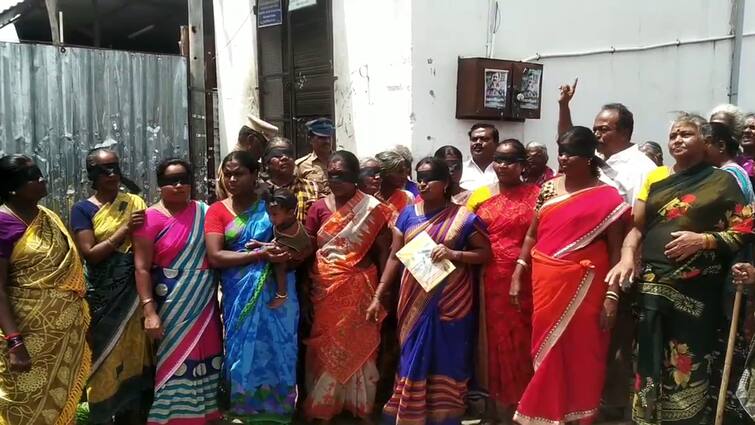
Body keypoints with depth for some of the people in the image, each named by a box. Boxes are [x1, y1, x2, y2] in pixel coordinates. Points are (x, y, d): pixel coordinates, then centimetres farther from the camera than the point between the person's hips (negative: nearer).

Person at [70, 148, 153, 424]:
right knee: (108, 358, 4)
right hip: (103, 297, -2)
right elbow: (90, 254, -10)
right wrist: (125, 230, -14)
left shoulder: (135, 203, 7)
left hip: (134, 293, 2)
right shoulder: (82, 209, 0)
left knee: (135, 354, 5)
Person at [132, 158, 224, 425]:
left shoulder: (205, 212, 5)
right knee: (175, 363, 2)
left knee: (206, 360, 10)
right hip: (171, 307, -3)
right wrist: (149, 312, -17)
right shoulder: (151, 218, -5)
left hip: (204, 304, 4)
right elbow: (142, 268, -9)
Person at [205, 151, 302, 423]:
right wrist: (260, 255, -17)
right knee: (244, 349, 6)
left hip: (276, 291, 0)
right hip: (240, 295, 0)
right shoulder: (217, 210, 3)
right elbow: (215, 257, -11)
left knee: (276, 349, 4)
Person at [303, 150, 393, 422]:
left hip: (359, 288, -2)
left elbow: (383, 251, -2)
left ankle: (361, 406, 25)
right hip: (325, 288, 2)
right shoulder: (319, 208, 4)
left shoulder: (372, 209, -3)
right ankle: (323, 407, 23)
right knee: (325, 346, 8)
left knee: (358, 346, 7)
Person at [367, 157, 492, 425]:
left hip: (450, 303, -3)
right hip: (414, 302, 3)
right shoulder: (408, 215, 5)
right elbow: (395, 257, 5)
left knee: (446, 361, 6)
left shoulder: (463, 218, -5)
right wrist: (378, 296, 0)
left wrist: (454, 254, -19)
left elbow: (486, 252, -2)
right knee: (413, 360, 11)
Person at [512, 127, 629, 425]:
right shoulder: (548, 188, 8)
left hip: (583, 286, -4)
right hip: (545, 283, 4)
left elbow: (616, 249, -6)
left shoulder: (606, 196, -5)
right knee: (546, 350, 11)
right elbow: (532, 235, 11)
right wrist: (517, 276, 6)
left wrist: (612, 295, -12)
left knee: (580, 352, 6)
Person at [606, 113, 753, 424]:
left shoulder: (722, 181, 3)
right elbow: (636, 227, 10)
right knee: (650, 359, 8)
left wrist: (703, 240, -15)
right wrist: (627, 257, -7)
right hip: (652, 285, 3)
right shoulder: (656, 178, 13)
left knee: (688, 364, 0)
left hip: (696, 290, -3)